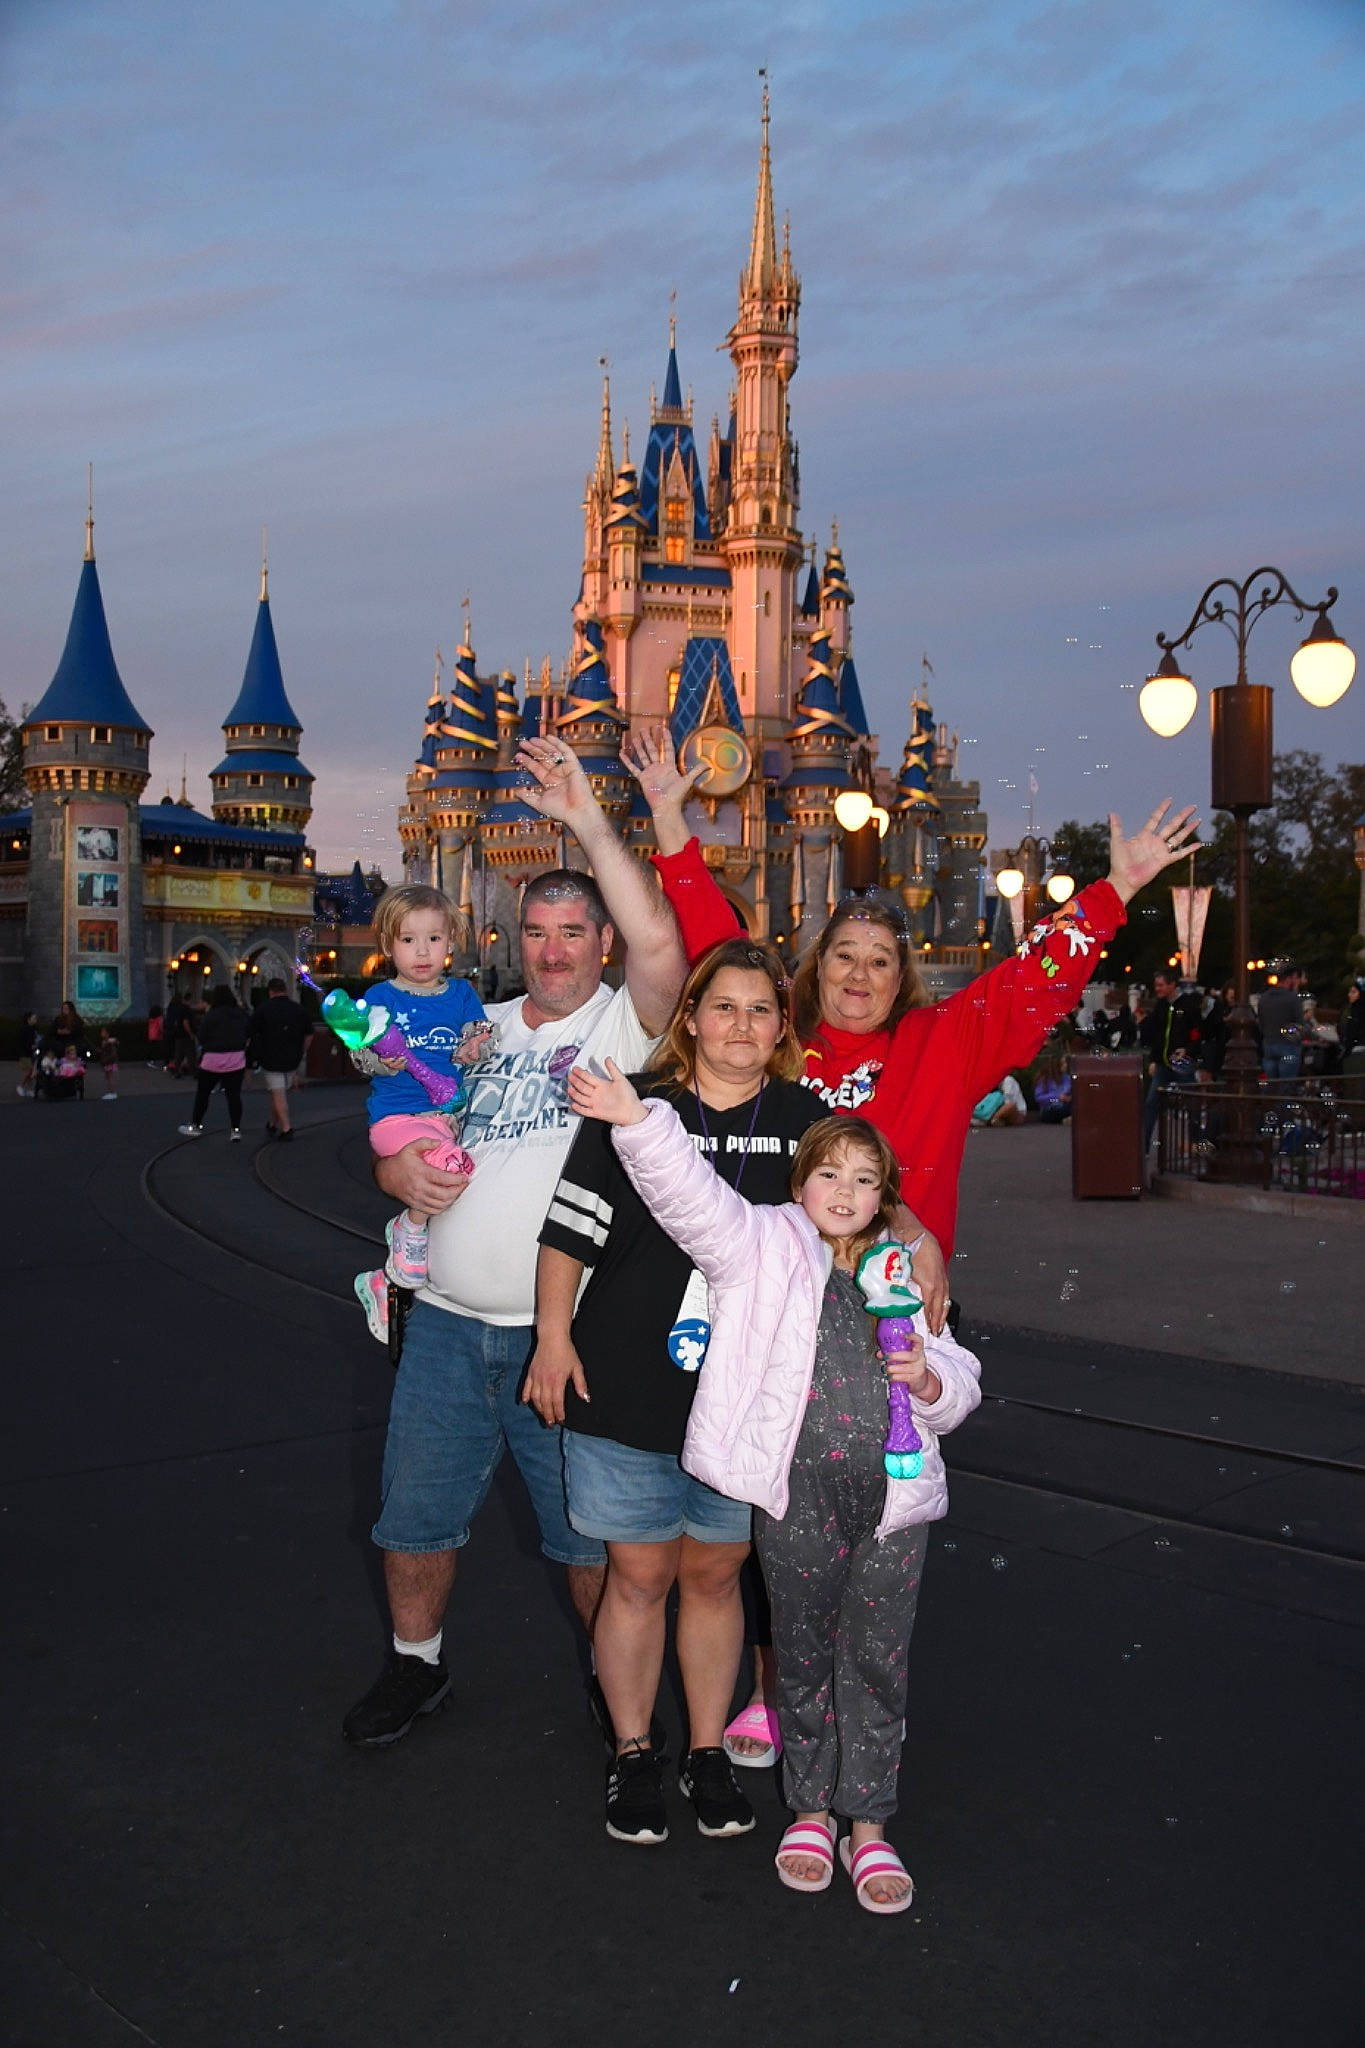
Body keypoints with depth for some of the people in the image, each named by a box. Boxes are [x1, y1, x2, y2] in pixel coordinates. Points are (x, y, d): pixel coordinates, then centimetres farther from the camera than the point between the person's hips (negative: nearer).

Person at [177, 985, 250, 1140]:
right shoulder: (242, 1014, 1)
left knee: (202, 1093, 12)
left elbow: (201, 1038, -9)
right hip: (237, 1060, 3)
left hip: (213, 1061, -3)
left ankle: (196, 1126, 20)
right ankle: (236, 1130, 1)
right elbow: (249, 1034, 11)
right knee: (234, 1095, 4)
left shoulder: (212, 1015, -13)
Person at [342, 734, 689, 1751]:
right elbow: (396, 1143, 17)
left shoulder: (623, 1025, -5)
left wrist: (589, 820, -28)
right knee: (416, 1517, 15)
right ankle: (417, 1665, 38)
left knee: (592, 1535, 10)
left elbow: (661, 943, -27)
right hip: (449, 1322, 5)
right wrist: (405, 1170, -7)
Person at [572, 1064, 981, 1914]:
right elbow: (691, 1193, -17)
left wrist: (929, 1377, -8)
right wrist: (637, 1120, -32)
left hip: (894, 1499, 2)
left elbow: (961, 1389, 15)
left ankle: (869, 1822, 25)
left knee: (878, 1661, 9)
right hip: (799, 1495, -2)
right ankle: (811, 1807, 31)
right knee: (805, 1654, 12)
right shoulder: (765, 1249, 1)